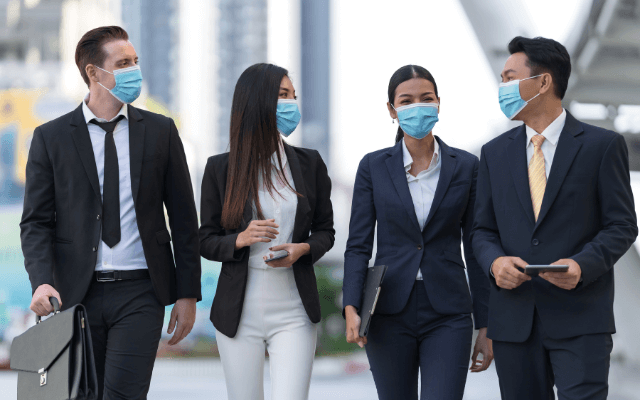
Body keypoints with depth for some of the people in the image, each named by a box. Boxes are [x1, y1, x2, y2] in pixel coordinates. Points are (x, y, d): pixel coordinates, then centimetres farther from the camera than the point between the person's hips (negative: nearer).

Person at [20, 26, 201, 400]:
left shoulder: (161, 131, 7)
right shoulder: (51, 137, 4)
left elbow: (183, 218, 9)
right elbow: (36, 221, 2)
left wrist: (188, 295, 4)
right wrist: (42, 281, -16)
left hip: (139, 295, 0)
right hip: (76, 295, 1)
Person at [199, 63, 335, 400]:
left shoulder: (309, 164, 6)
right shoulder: (220, 169, 1)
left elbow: (325, 230, 12)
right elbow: (206, 241, 5)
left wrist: (302, 249, -10)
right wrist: (240, 240, -16)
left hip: (293, 311, 0)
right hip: (240, 311, 0)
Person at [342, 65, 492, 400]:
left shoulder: (465, 167, 3)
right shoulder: (374, 167, 3)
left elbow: (475, 249, 5)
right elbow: (359, 245, 1)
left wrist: (485, 325, 4)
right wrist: (351, 308, -14)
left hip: (447, 315, -1)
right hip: (390, 314, 1)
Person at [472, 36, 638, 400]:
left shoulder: (602, 146, 0)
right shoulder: (495, 153, 13)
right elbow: (483, 230, 14)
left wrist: (582, 265, -19)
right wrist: (495, 262, -10)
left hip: (580, 320, -4)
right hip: (514, 320, 4)